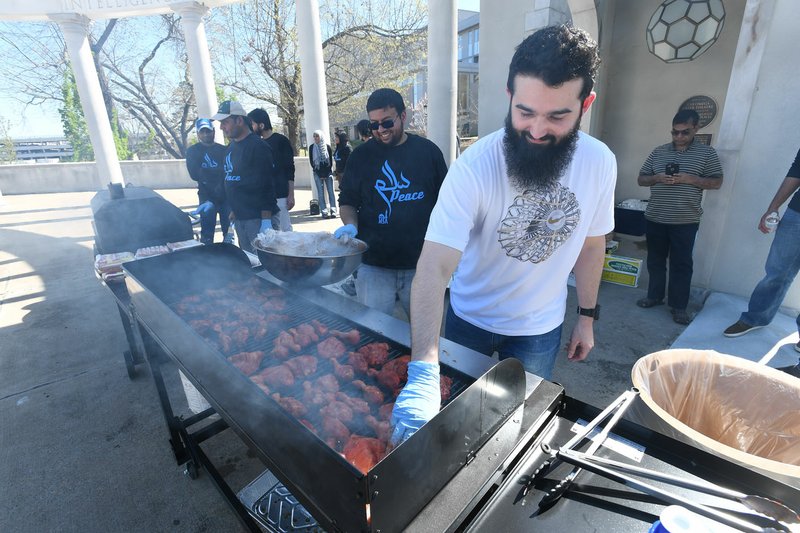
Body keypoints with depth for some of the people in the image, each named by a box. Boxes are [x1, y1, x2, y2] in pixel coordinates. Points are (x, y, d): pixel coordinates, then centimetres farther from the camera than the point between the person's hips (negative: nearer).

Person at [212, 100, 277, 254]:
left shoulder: (258, 146, -11)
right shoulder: (231, 147, 14)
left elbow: (267, 186, -17)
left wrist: (266, 221, -21)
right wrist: (233, 212, 18)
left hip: (257, 218, -8)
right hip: (239, 218, 8)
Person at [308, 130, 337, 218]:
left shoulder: (327, 147, 4)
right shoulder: (312, 147, 6)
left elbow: (331, 160, 5)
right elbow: (311, 161, 5)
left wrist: (327, 173, -4)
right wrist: (319, 173, -3)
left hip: (328, 172, 0)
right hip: (318, 173, 0)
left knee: (331, 192, -3)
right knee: (321, 193, -2)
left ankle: (333, 211, 0)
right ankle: (324, 212, -1)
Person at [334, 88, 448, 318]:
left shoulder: (428, 151, 3)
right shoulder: (360, 156, 3)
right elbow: (348, 201, 10)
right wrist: (350, 225, -11)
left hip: (421, 265, 1)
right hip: (373, 265, 0)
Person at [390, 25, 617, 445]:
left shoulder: (600, 162, -14)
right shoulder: (474, 166, -29)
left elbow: (591, 242, 1)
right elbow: (435, 267, -37)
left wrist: (587, 316, 6)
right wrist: (424, 373, -46)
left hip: (541, 328, 2)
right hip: (470, 319, -1)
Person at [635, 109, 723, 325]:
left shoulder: (707, 153, 2)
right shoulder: (658, 152, 8)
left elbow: (717, 182, 0)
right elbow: (641, 179, 9)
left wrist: (690, 179, -16)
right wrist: (657, 178, -12)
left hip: (685, 221, -2)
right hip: (654, 218, 3)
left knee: (681, 264, 2)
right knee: (655, 260, 12)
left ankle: (679, 306, 11)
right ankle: (654, 296, 26)